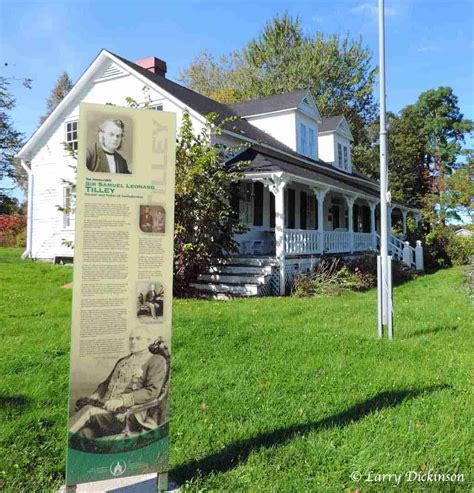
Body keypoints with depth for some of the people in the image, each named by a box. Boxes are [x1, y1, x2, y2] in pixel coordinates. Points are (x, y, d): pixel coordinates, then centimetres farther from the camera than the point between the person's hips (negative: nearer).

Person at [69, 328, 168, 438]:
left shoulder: (156, 360, 4)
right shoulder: (122, 361, 27)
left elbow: (152, 391, -9)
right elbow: (106, 383, 29)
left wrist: (122, 400, -21)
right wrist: (93, 397, 6)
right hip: (108, 406, 6)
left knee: (88, 410, -28)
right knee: (86, 431, -25)